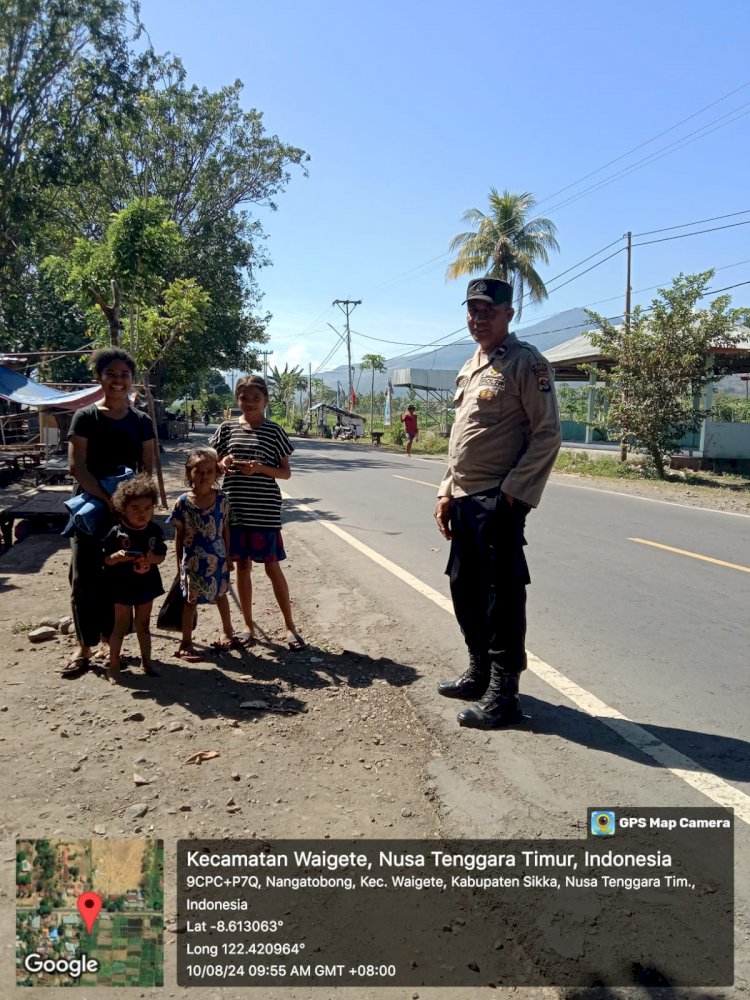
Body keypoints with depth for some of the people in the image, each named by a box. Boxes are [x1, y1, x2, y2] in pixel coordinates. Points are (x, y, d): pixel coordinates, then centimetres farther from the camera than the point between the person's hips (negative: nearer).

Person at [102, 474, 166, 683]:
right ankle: (113, 664, 19)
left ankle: (146, 662, 28)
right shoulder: (117, 533, -14)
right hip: (123, 586, -3)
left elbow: (162, 555, 0)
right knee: (121, 625, 6)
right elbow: (106, 559, -9)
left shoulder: (155, 531, -6)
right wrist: (117, 556, -30)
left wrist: (153, 559, -22)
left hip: (147, 585, 3)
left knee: (144, 625, 16)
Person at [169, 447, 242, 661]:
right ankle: (186, 644, 20)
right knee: (190, 601, 8)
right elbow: (179, 535, -4)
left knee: (221, 595, 21)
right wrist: (179, 562, -2)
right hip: (193, 560, -3)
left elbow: (225, 529, 2)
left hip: (218, 559, 3)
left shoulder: (222, 499, -6)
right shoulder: (183, 502, -12)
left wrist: (228, 557, 5)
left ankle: (227, 633, 40)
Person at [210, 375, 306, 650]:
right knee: (243, 566, 10)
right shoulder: (227, 428, 5)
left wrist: (261, 468, -18)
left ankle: (290, 626, 15)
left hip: (265, 511, -2)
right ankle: (248, 625, 23)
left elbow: (286, 472, 0)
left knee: (272, 567, 2)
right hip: (235, 509, 3)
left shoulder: (274, 431, -1)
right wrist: (223, 463, -12)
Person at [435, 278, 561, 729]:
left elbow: (547, 435, -13)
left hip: (499, 501, -9)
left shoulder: (526, 363, -8)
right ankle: (480, 672, 33)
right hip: (465, 500, 9)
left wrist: (512, 494, -18)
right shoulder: (470, 368, 17)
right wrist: (447, 492, 14)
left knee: (503, 597, -2)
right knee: (465, 588, 16)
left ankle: (503, 695, 10)